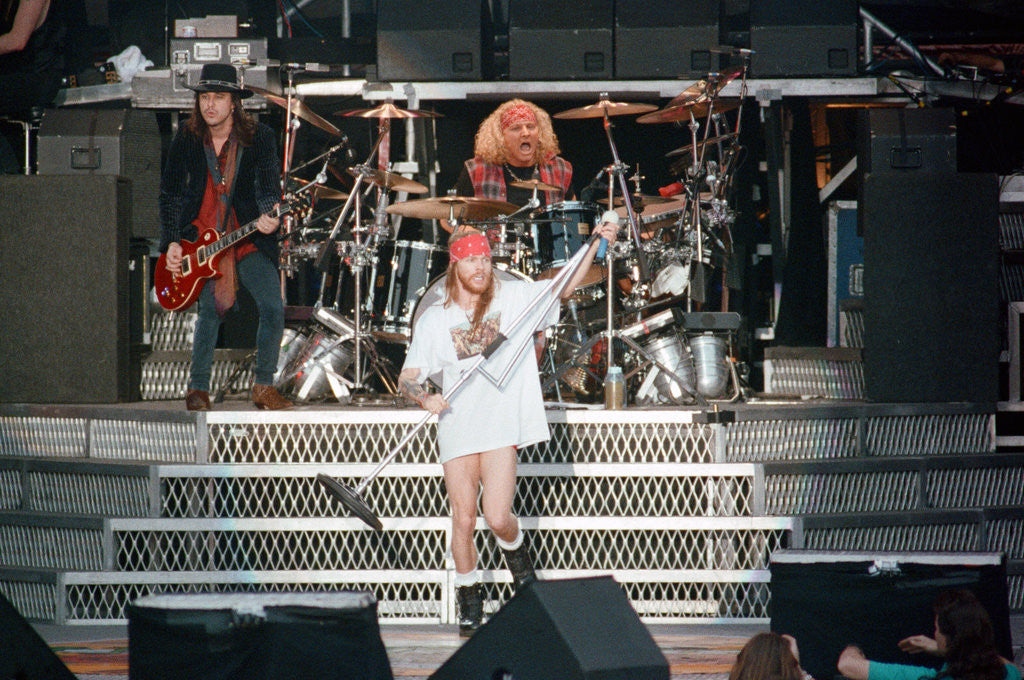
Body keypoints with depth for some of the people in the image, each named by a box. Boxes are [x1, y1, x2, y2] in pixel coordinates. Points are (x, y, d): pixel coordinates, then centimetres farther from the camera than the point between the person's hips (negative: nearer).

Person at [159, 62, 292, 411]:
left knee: (273, 308, -12)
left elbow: (269, 188, -6)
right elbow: (170, 193, 8)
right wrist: (172, 242, -1)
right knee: (212, 308, -16)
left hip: (248, 237, 0)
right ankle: (198, 389, 0)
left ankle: (263, 386, 5)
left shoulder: (259, 137, -3)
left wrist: (269, 216, -28)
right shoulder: (187, 140, 1)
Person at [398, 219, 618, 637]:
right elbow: (407, 378, 4)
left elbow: (563, 287, 8)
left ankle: (515, 551, 23)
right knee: (464, 521, -1)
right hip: (457, 428, 1)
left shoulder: (514, 297, 7)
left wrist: (596, 243, -5)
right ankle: (468, 602, 18)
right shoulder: (434, 319, 6)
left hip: (502, 426, -1)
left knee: (498, 518, -13)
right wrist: (425, 398, -18)